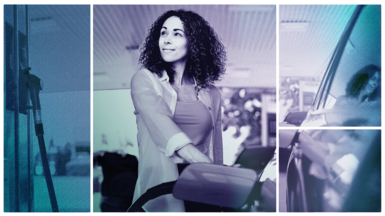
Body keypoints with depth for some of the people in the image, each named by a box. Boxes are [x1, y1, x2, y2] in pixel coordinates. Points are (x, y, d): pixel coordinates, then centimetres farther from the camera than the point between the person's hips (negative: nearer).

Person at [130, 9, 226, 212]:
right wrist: (207, 165, -26)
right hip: (160, 191, -2)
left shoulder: (211, 93, 9)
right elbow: (164, 129, -15)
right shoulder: (144, 79, 1)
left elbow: (215, 148, 13)